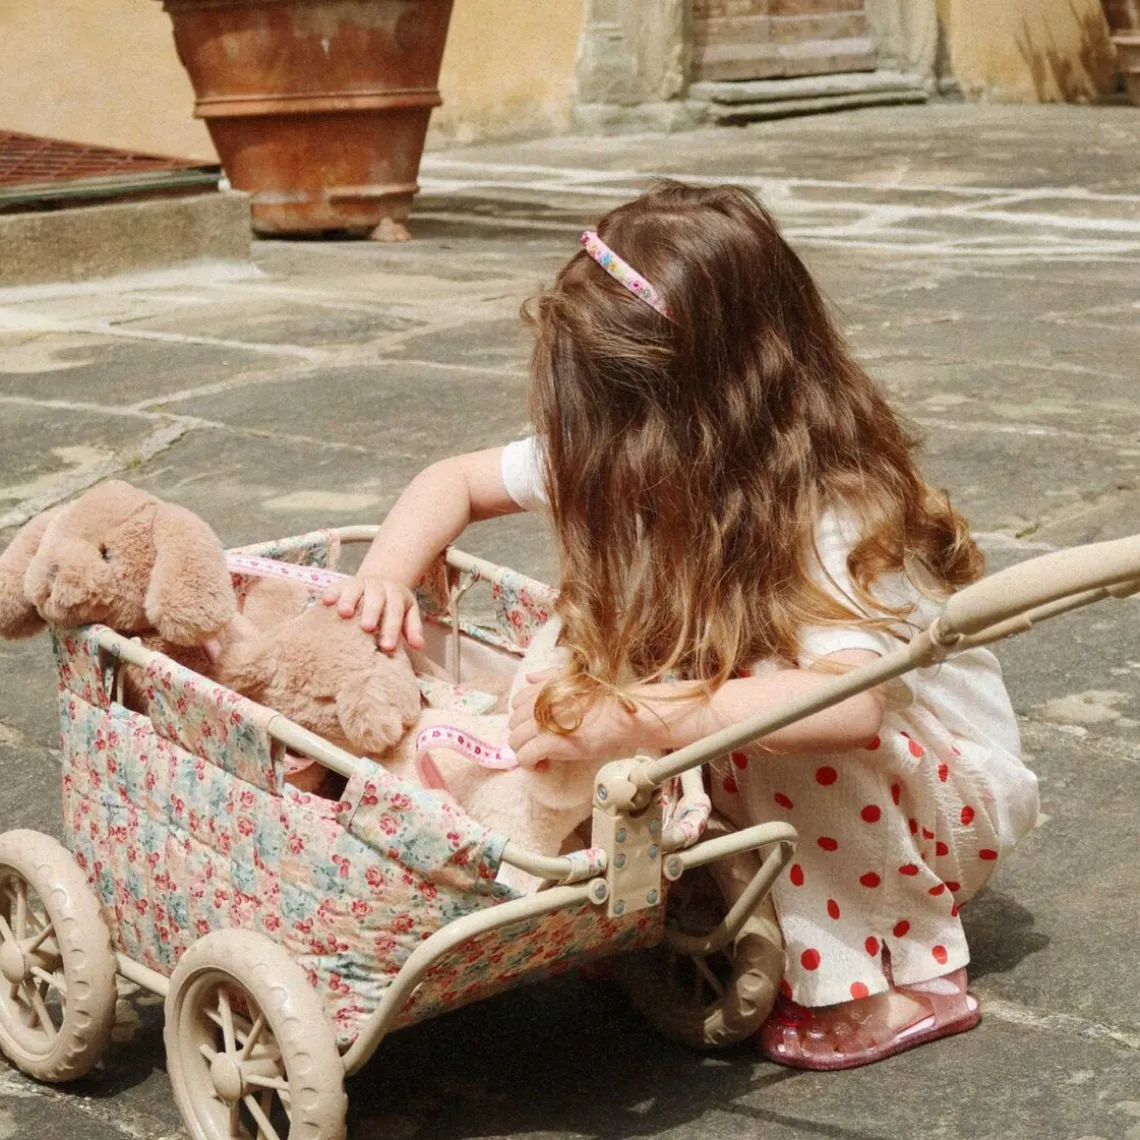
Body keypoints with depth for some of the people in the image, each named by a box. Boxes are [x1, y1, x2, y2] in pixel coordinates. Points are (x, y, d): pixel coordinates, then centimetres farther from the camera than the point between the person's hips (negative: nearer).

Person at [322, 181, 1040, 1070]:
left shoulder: (826, 521, -33)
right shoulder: (621, 461, -12)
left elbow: (848, 701, -50)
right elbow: (458, 481, -2)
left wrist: (633, 718, -56)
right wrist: (387, 574, -22)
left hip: (952, 791, -6)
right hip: (797, 791, 6)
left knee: (771, 705, -36)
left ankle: (907, 979, -20)